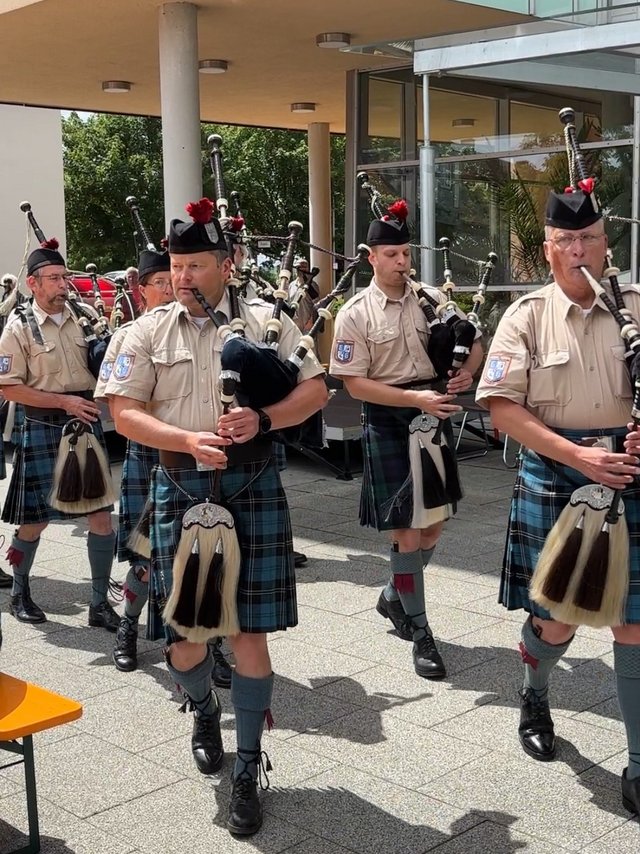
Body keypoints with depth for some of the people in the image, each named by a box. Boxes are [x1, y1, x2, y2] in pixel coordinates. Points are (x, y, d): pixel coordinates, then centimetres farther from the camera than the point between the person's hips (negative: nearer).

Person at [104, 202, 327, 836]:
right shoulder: (149, 330, 5)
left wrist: (263, 419, -17)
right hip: (181, 487, 1)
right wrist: (189, 440, -17)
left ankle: (247, 771, 14)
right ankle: (204, 712, 41)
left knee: (248, 634, -1)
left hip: (252, 486, -1)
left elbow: (315, 389, 1)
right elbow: (124, 412, -1)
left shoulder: (265, 321, 2)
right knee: (186, 635, 6)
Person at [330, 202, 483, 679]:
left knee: (435, 524, 12)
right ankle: (420, 633, 9)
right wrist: (417, 398, -21)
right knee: (406, 531, -3)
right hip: (387, 422, -5)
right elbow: (354, 384, -12)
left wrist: (466, 373, -9)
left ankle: (394, 597, 37)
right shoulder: (355, 314, -7)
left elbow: (473, 343, 14)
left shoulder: (433, 300, 5)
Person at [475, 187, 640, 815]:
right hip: (553, 480, -1)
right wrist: (580, 456, -15)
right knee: (555, 619, 8)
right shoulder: (527, 315, -1)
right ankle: (534, 697, 42)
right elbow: (502, 407, -8)